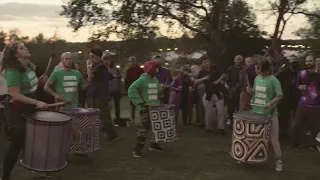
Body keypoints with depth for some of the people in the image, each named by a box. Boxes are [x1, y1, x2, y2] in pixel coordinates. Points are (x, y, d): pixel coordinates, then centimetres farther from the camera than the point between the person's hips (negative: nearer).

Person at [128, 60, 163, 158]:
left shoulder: (155, 80, 12)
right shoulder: (142, 79, -12)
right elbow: (131, 89, -21)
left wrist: (158, 101, 11)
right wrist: (140, 102, -22)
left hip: (155, 107, 8)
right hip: (145, 108, -8)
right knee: (144, 127, -15)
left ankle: (154, 144, 29)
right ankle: (137, 149, -11)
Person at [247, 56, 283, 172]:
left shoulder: (273, 80, -14)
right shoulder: (257, 78, 5)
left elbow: (279, 96, -14)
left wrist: (270, 103, -28)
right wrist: (250, 91, -5)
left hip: (270, 114, -6)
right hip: (256, 112, 6)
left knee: (273, 139, 0)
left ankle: (279, 161, 13)